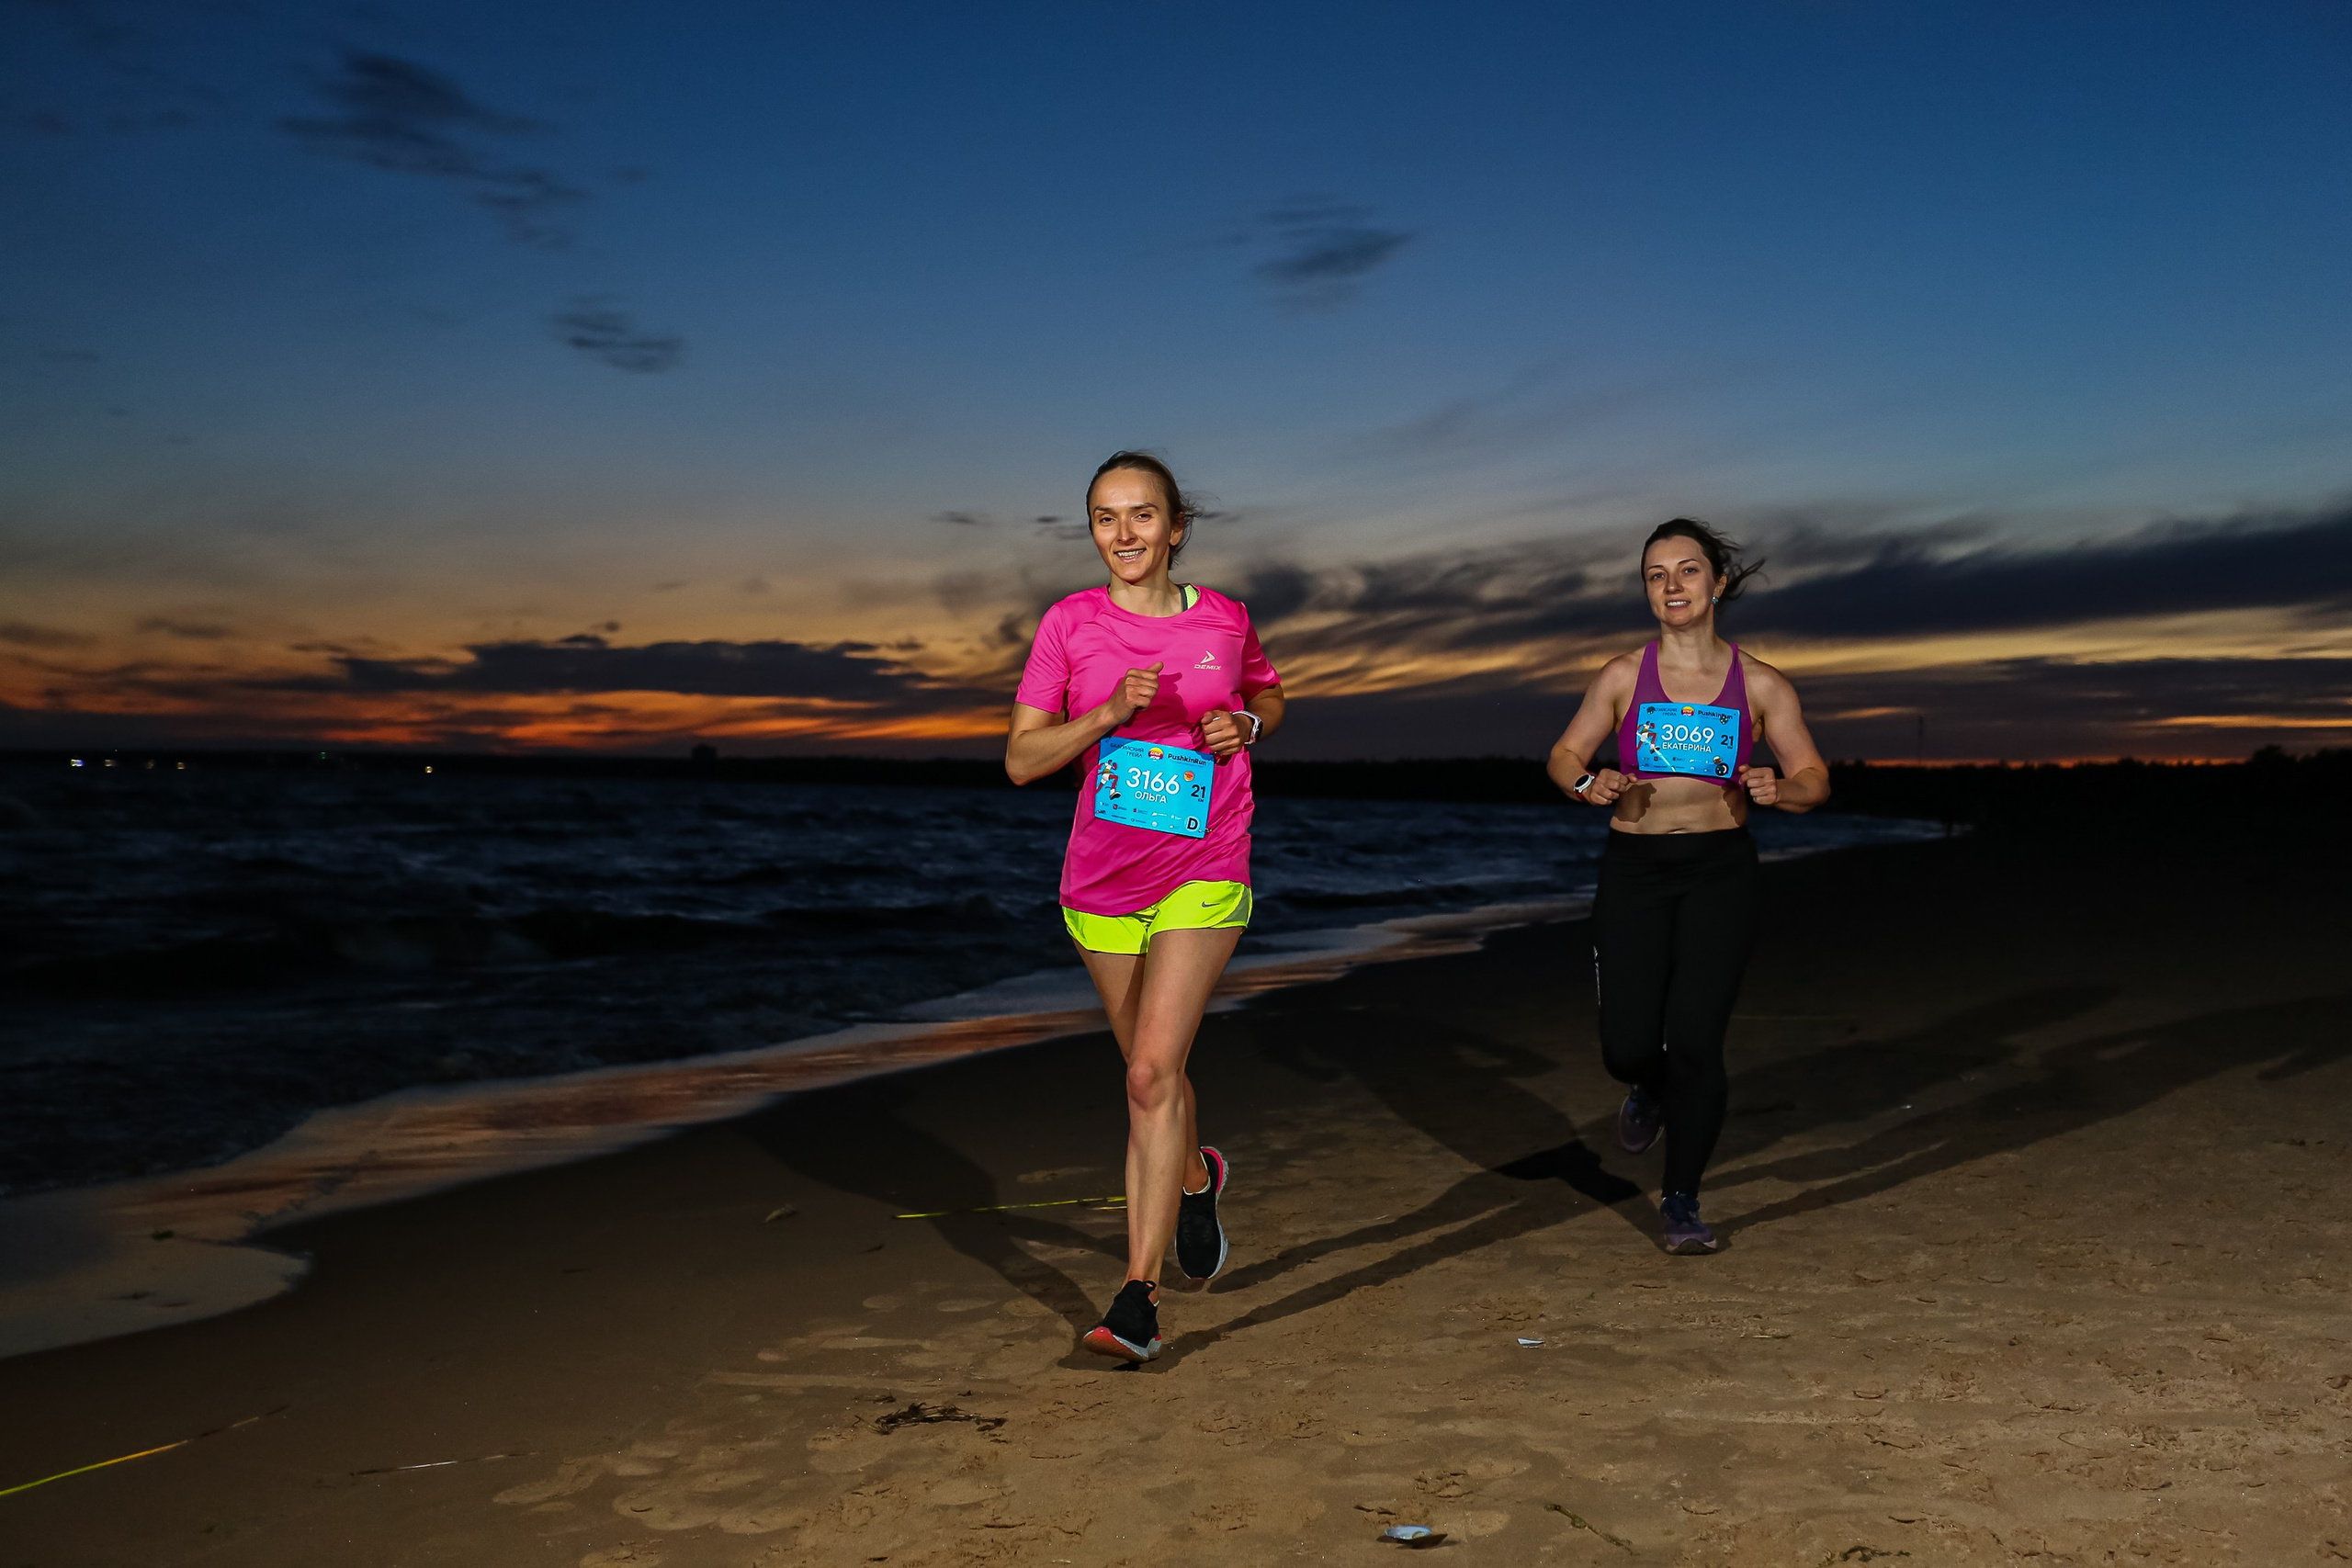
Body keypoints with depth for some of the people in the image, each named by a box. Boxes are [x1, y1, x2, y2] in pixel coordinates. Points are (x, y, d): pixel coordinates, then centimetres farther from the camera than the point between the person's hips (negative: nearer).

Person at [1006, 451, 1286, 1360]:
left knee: (1152, 1072, -15)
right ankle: (1197, 1178, 49)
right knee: (1150, 1071, 17)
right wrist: (1111, 712, -20)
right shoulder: (1070, 624, -2)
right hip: (1101, 881, 2)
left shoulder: (1223, 621, 0)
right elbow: (1021, 759, -5)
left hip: (1202, 877, -2)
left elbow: (1269, 697, 20)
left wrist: (1246, 724, -3)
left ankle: (1139, 1295, -11)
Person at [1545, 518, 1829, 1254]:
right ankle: (1649, 1089, 35)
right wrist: (1590, 785, -14)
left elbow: (1814, 780, 6)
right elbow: (1564, 756, 9)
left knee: (1696, 1041, -8)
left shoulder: (1759, 685, 2)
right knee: (1628, 1047, -5)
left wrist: (1778, 790, -17)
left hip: (1720, 870, 0)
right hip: (1634, 868, 1)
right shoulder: (1623, 676, 3)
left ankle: (1682, 1202, 13)